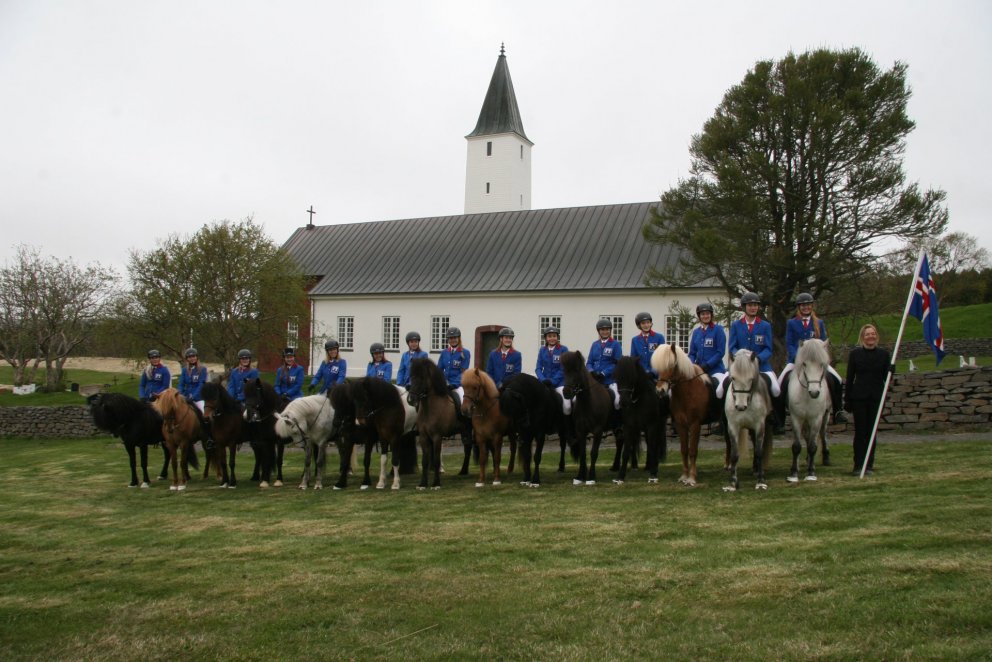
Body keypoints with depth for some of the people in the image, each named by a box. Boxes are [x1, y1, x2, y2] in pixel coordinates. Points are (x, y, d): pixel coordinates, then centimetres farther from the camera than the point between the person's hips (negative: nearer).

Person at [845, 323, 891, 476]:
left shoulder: (883, 353, 4)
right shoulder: (855, 353, 0)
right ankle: (858, 465, 5)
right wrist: (847, 399, 0)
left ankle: (869, 465, 14)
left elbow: (886, 377, 5)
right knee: (860, 431, 0)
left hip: (876, 397, 2)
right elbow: (850, 377, 2)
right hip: (859, 397, -1)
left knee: (871, 431, 6)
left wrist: (891, 370, -18)